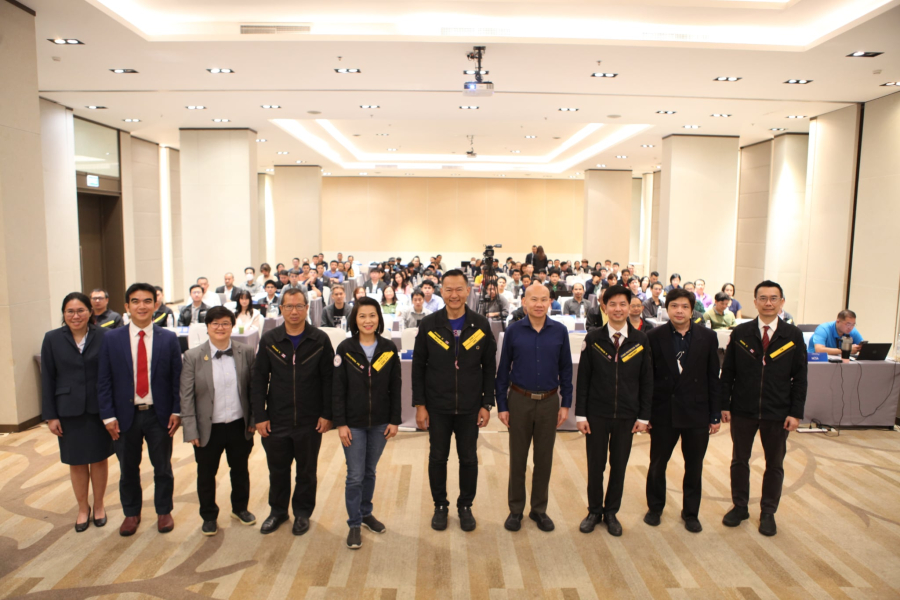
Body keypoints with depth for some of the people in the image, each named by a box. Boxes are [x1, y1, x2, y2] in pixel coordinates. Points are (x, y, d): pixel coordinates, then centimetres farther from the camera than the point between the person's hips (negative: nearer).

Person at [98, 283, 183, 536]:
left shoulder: (169, 339, -2)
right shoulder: (111, 339, -2)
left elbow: (177, 378, -1)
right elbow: (103, 381, -1)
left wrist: (177, 411, -7)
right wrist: (108, 415, -6)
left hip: (160, 415, 0)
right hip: (125, 415, 1)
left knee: (163, 467, 13)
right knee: (128, 468, 15)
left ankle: (164, 511, 32)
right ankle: (131, 513, 35)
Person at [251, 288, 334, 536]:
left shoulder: (320, 339, -5)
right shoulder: (269, 340, -2)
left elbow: (328, 379, -3)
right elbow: (258, 380, 0)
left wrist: (327, 414, -6)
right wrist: (259, 416, -3)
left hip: (310, 421, -1)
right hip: (276, 420, 1)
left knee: (306, 470, 14)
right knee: (277, 469, 15)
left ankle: (303, 512, 34)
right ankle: (278, 511, 37)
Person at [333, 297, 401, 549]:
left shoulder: (389, 348, -2)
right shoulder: (345, 348, -7)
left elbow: (395, 387, 2)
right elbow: (338, 389, -6)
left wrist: (395, 420, -1)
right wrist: (340, 423, -10)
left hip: (380, 422, 2)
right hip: (353, 422, -2)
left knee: (370, 471, 15)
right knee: (355, 475, 2)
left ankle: (366, 513, 35)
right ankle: (354, 524, 18)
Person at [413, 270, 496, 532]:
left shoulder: (481, 325, -4)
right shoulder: (428, 325, -5)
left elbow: (489, 367, 1)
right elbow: (418, 367, -2)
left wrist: (487, 404, -3)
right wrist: (419, 405, -5)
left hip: (470, 408, 1)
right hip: (437, 407, 0)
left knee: (469, 459, 11)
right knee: (438, 458, 12)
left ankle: (465, 506, 32)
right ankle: (440, 506, 32)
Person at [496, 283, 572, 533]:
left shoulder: (560, 331, -3)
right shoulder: (513, 331, -5)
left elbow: (565, 369, 4)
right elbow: (503, 370, -1)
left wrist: (566, 404, 2)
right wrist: (501, 405, -2)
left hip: (549, 402, 1)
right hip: (519, 401, -1)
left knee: (544, 458, 11)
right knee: (517, 458, 9)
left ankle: (539, 509, 28)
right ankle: (515, 509, 25)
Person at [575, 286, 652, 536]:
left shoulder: (640, 340, -1)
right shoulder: (593, 339, -4)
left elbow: (647, 381, 3)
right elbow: (583, 379, -2)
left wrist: (643, 416, 0)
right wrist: (580, 414, -4)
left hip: (626, 416, 1)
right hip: (597, 414, -1)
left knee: (619, 466, 11)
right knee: (595, 465, 8)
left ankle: (611, 512, 29)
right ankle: (594, 511, 27)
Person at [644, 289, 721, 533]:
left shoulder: (707, 337, -1)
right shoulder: (654, 337, -5)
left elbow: (714, 379, 1)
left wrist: (716, 415, 1)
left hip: (697, 412, 1)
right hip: (663, 412, -1)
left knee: (694, 466, 13)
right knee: (657, 464, 11)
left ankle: (691, 512, 32)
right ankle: (655, 507, 33)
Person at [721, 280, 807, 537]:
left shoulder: (793, 335, -2)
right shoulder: (740, 333, -2)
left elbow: (800, 378, -1)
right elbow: (727, 372, 0)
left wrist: (796, 412, -6)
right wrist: (725, 405, -4)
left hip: (777, 413, 0)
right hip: (742, 410, 0)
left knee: (775, 465, 13)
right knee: (739, 460, 12)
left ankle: (768, 512, 29)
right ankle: (739, 506, 29)